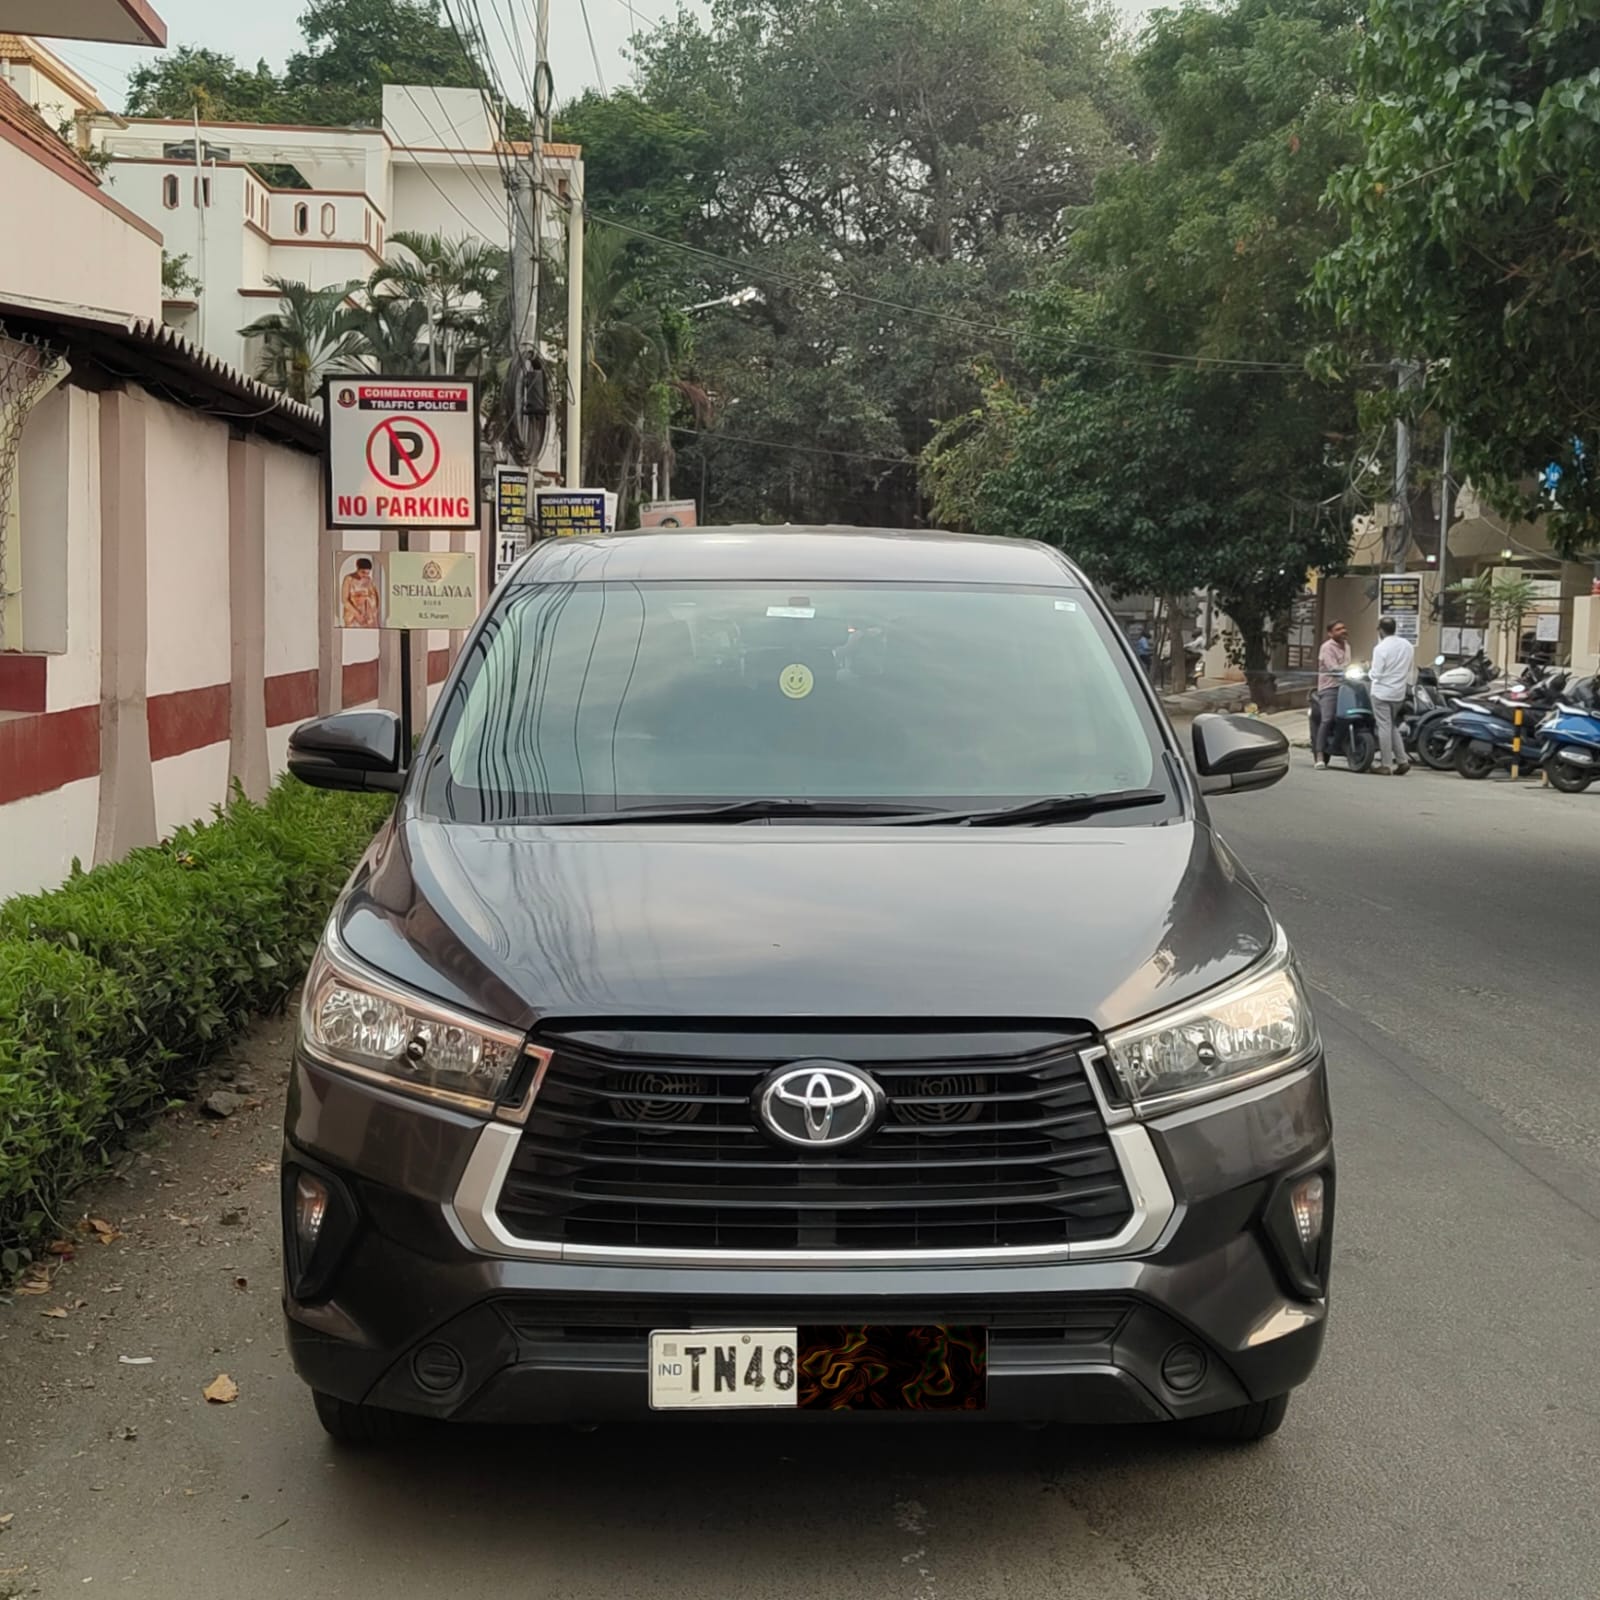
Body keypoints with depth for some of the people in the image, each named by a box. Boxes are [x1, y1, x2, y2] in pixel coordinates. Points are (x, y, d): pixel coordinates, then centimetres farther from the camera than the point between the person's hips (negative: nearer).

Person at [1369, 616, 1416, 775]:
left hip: (1382, 692, -7)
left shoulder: (1381, 648, -16)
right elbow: (1410, 669, 12)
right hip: (1399, 693, 7)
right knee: (1393, 726, 17)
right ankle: (1402, 761, 10)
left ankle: (1385, 765, 0)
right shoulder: (1407, 645, 6)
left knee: (1384, 727, -2)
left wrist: (1368, 675, 5)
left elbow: (1376, 674, -15)